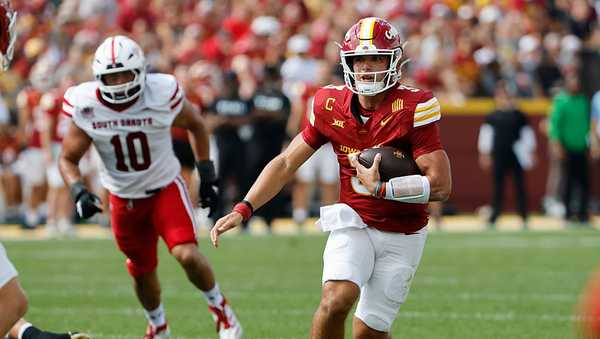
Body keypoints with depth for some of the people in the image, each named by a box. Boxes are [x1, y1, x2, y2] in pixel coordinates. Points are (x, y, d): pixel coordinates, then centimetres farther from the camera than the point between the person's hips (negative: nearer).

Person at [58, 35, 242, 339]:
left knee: (187, 254, -22)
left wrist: (207, 174, 1)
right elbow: (68, 159, -4)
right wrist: (79, 192, -23)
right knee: (142, 271, 15)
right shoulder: (87, 108, -18)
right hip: (124, 198, 2)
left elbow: (195, 124, 0)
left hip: (166, 189, -2)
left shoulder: (162, 95, -21)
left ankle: (220, 308, 5)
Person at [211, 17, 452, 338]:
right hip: (353, 223, 2)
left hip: (402, 236, -2)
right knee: (337, 298, -25)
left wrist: (380, 188, -24)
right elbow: (287, 162, 3)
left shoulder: (413, 108, -16)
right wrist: (243, 209, -6)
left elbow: (440, 185, -19)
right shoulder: (331, 106, -4)